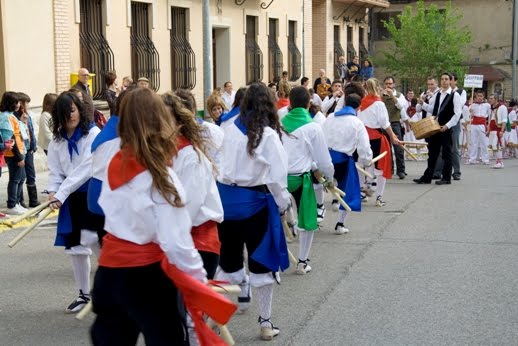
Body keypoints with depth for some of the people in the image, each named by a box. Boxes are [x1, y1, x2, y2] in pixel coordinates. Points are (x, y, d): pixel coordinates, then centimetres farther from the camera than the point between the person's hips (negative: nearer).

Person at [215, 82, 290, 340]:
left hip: (225, 198, 3)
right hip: (254, 201, -3)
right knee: (262, 262, 8)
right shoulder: (268, 135, -10)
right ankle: (265, 322, 16)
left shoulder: (230, 129, -1)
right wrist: (283, 203, 2)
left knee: (228, 256, 19)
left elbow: (220, 163, 0)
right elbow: (276, 176, -11)